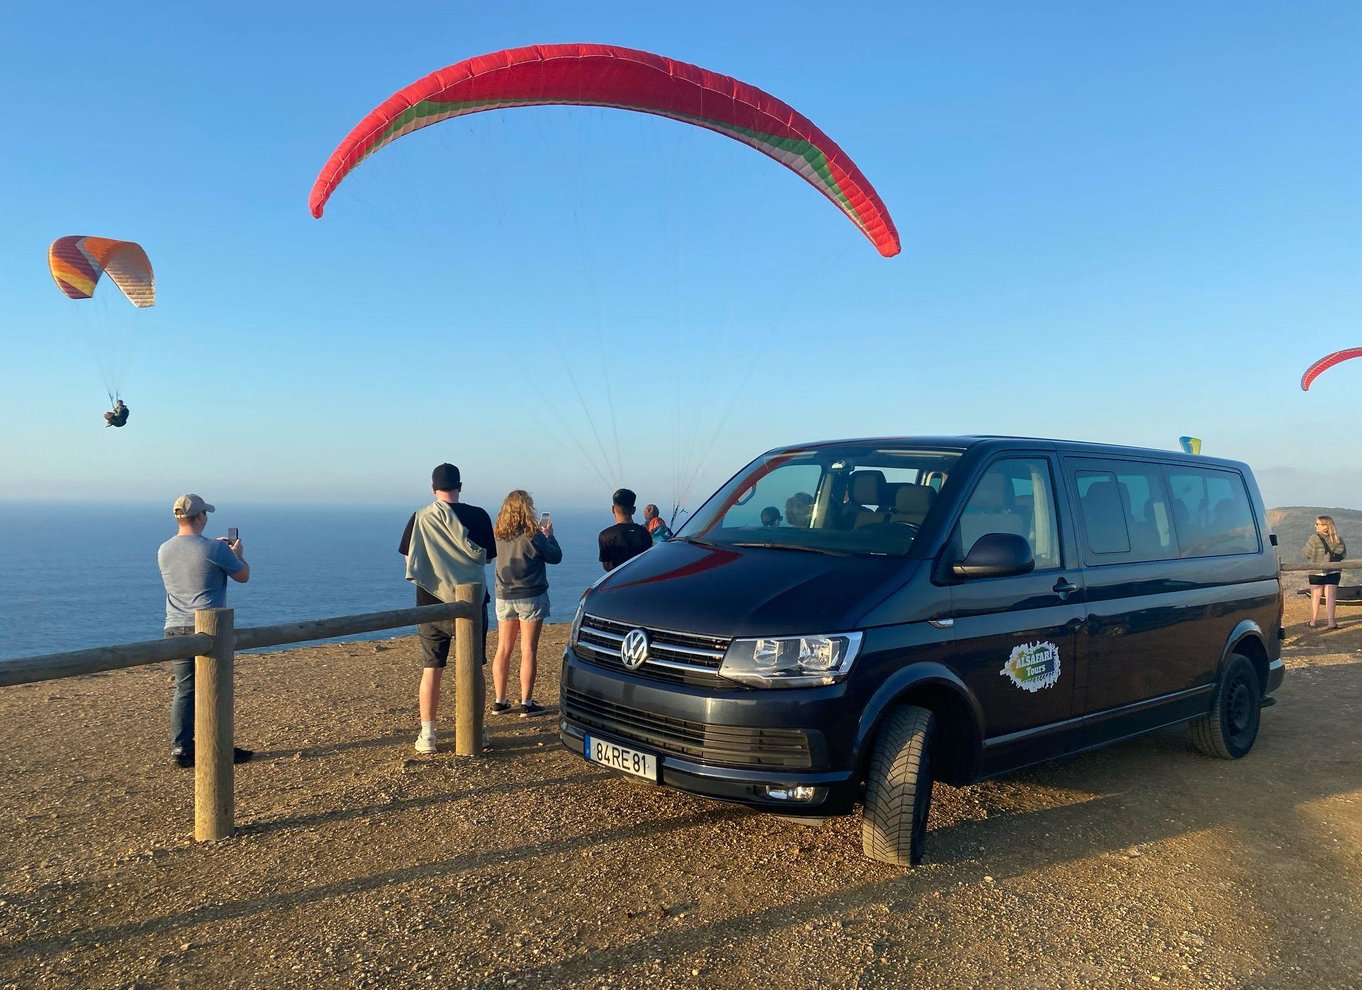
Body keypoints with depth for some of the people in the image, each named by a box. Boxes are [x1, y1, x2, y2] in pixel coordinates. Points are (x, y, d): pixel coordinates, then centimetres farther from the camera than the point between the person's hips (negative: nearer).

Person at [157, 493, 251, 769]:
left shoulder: (164, 551, 5)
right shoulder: (215, 549, -13)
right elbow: (243, 576, 0)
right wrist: (237, 553, 18)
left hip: (176, 629, 5)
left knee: (183, 691, 10)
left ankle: (181, 749, 10)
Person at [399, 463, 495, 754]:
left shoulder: (420, 518, -4)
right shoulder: (477, 516, -6)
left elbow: (410, 559, 3)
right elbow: (487, 556, 2)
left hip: (432, 602, 1)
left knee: (431, 669, 8)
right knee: (473, 669, 10)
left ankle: (427, 736, 10)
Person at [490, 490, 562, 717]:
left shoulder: (498, 534, 0)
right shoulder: (531, 535, -15)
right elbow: (555, 557, -3)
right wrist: (549, 535, 11)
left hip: (504, 597, 5)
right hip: (530, 597, -5)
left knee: (503, 649, 11)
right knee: (528, 650, 0)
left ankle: (500, 701, 16)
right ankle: (526, 703, 1)